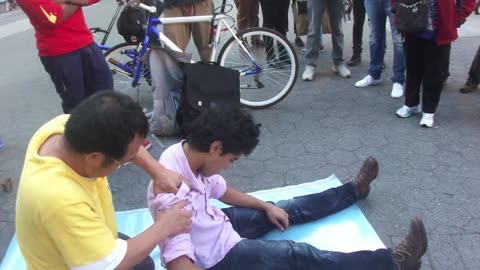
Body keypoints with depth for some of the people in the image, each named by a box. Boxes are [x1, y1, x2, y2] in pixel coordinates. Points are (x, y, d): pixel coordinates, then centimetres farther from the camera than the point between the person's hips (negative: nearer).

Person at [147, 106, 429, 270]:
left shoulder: (184, 152, -11)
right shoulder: (172, 194, -37)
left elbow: (221, 190, 6)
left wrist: (267, 207, 9)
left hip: (217, 224, 8)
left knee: (287, 210, 17)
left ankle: (353, 190, 37)